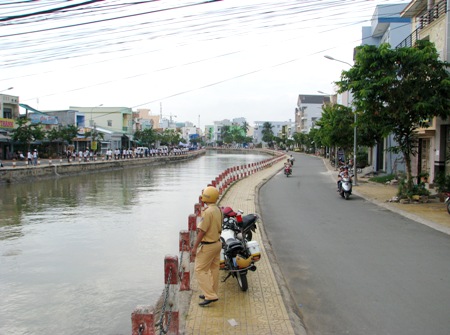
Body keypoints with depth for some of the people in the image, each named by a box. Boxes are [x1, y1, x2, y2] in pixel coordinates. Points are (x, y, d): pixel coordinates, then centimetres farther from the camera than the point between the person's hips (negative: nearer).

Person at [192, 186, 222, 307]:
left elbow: (202, 231, -22)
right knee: (213, 269, 16)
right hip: (217, 243, 9)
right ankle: (213, 293, 27)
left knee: (200, 270, 0)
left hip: (208, 246, -9)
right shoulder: (218, 210, 5)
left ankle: (210, 296, -2)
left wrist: (195, 246, -16)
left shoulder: (207, 211, -23)